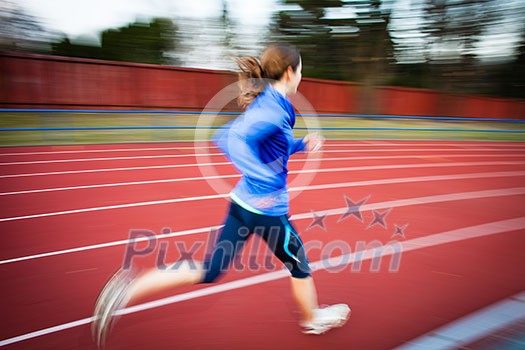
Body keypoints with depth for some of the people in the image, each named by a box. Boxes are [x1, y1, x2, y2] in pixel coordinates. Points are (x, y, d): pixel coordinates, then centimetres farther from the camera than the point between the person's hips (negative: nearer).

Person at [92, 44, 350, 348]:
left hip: (243, 203, 9)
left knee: (210, 271, 12)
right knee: (299, 265, 18)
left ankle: (130, 289, 5)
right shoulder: (275, 108, -21)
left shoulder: (266, 103, 9)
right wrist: (263, 177, -38)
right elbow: (230, 138, -34)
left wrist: (301, 145, 17)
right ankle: (313, 319, 45)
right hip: (267, 209, -8)